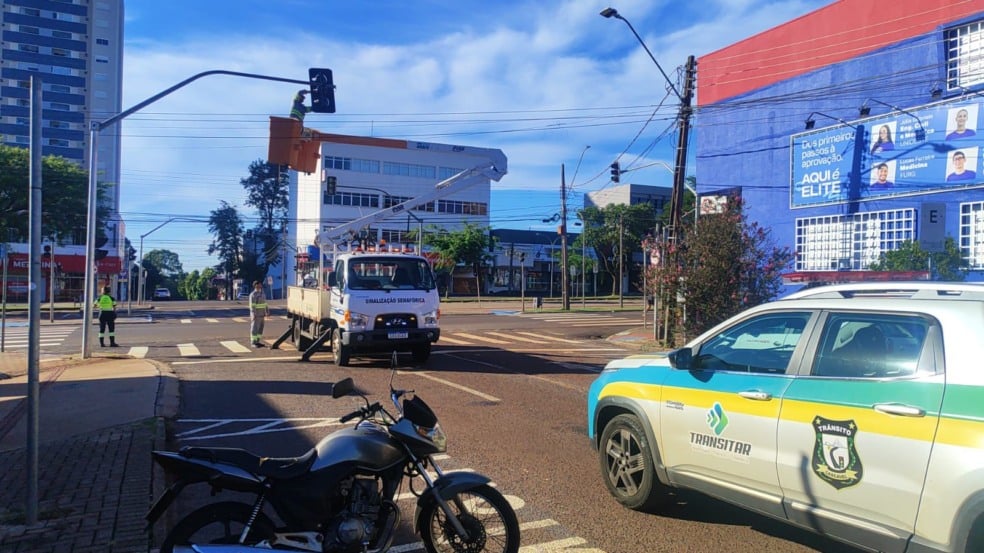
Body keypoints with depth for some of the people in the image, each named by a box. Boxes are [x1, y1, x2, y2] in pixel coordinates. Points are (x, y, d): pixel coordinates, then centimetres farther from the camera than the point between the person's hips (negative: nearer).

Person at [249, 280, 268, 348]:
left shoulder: (262, 293, 11)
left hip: (261, 315, 8)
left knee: (260, 328, 11)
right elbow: (252, 306, -19)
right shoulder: (253, 295, -15)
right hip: (256, 315, -8)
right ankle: (253, 343, 2)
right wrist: (253, 315, -23)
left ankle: (257, 342, 18)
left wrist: (265, 312, 14)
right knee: (254, 329, -3)